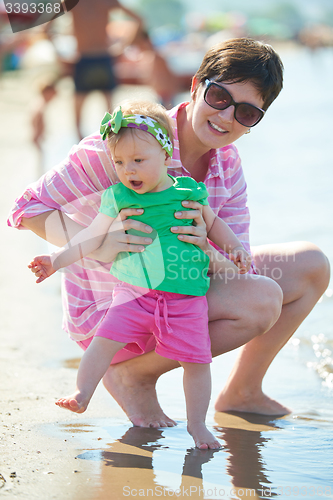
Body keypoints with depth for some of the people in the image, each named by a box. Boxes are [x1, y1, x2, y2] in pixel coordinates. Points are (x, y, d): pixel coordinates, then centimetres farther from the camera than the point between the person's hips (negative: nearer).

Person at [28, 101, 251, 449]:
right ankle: (81, 395, -4)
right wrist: (57, 260, -13)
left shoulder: (188, 193, 1)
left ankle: (197, 423, 15)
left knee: (196, 360, 0)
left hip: (186, 298, 0)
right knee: (105, 339, -16)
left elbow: (213, 224, 18)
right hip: (135, 293, 0)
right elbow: (91, 238, -3)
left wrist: (235, 249, 5)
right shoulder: (118, 199, -1)